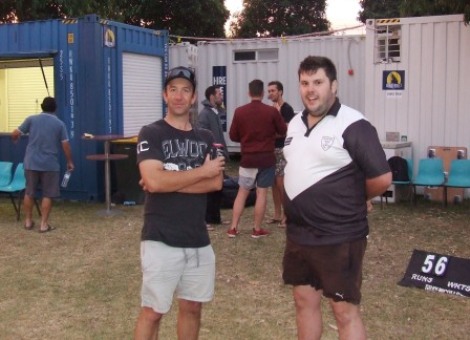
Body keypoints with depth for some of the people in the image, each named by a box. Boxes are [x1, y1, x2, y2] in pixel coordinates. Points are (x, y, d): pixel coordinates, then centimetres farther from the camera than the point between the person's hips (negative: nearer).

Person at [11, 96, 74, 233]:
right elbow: (65, 145, -4)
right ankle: (44, 224, 4)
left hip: (31, 163, 2)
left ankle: (28, 221, 23)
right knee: (47, 195, 5)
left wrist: (15, 140, 26)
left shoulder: (32, 119, 2)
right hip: (50, 164, -2)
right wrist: (70, 162, 8)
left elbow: (15, 134, 2)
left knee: (29, 193, 15)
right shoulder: (60, 124, -1)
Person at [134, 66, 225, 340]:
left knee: (192, 307, 15)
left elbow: (216, 183, -5)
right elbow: (153, 181, -19)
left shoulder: (206, 138, 10)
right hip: (161, 239, -5)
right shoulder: (151, 134, -4)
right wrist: (202, 171, -11)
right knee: (153, 312, 1)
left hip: (199, 240, 5)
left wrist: (169, 182, -14)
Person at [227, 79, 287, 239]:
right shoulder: (272, 111, -8)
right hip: (267, 158, -1)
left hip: (247, 158, 2)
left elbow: (233, 136, 2)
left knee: (242, 192, 11)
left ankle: (233, 228, 10)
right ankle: (257, 229, 10)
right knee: (262, 192, 5)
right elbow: (283, 131, 4)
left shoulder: (239, 111, -5)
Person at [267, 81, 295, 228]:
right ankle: (277, 214, 17)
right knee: (274, 183, 10)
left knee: (281, 183, -9)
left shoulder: (287, 109, -11)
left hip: (283, 150, -8)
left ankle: (286, 214, 0)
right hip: (271, 149, 8)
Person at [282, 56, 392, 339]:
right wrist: (306, 202, 10)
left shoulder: (353, 125, -16)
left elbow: (382, 178, -19)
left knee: (345, 311, 2)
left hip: (339, 237, -8)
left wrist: (353, 200, -2)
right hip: (298, 234, 8)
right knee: (305, 301, 18)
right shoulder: (295, 123, 9)